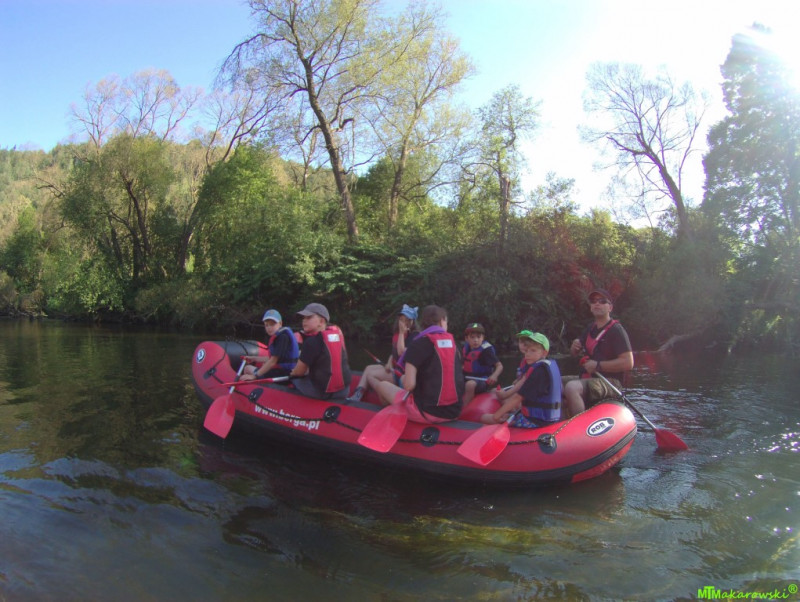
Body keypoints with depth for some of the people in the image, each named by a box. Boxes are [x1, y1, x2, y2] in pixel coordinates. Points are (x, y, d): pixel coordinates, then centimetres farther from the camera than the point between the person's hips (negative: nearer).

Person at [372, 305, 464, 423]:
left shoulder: (418, 344, -9)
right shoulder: (453, 342, 5)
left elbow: (409, 385, -14)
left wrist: (403, 379, 8)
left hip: (427, 411, -5)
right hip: (454, 411, 6)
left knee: (384, 385, 20)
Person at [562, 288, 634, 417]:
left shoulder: (616, 330, -10)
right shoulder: (591, 328, 15)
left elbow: (628, 363, -19)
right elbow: (574, 353, 23)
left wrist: (598, 366, -19)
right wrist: (575, 347, -2)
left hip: (609, 382, -8)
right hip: (586, 379, 9)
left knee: (571, 387, -34)